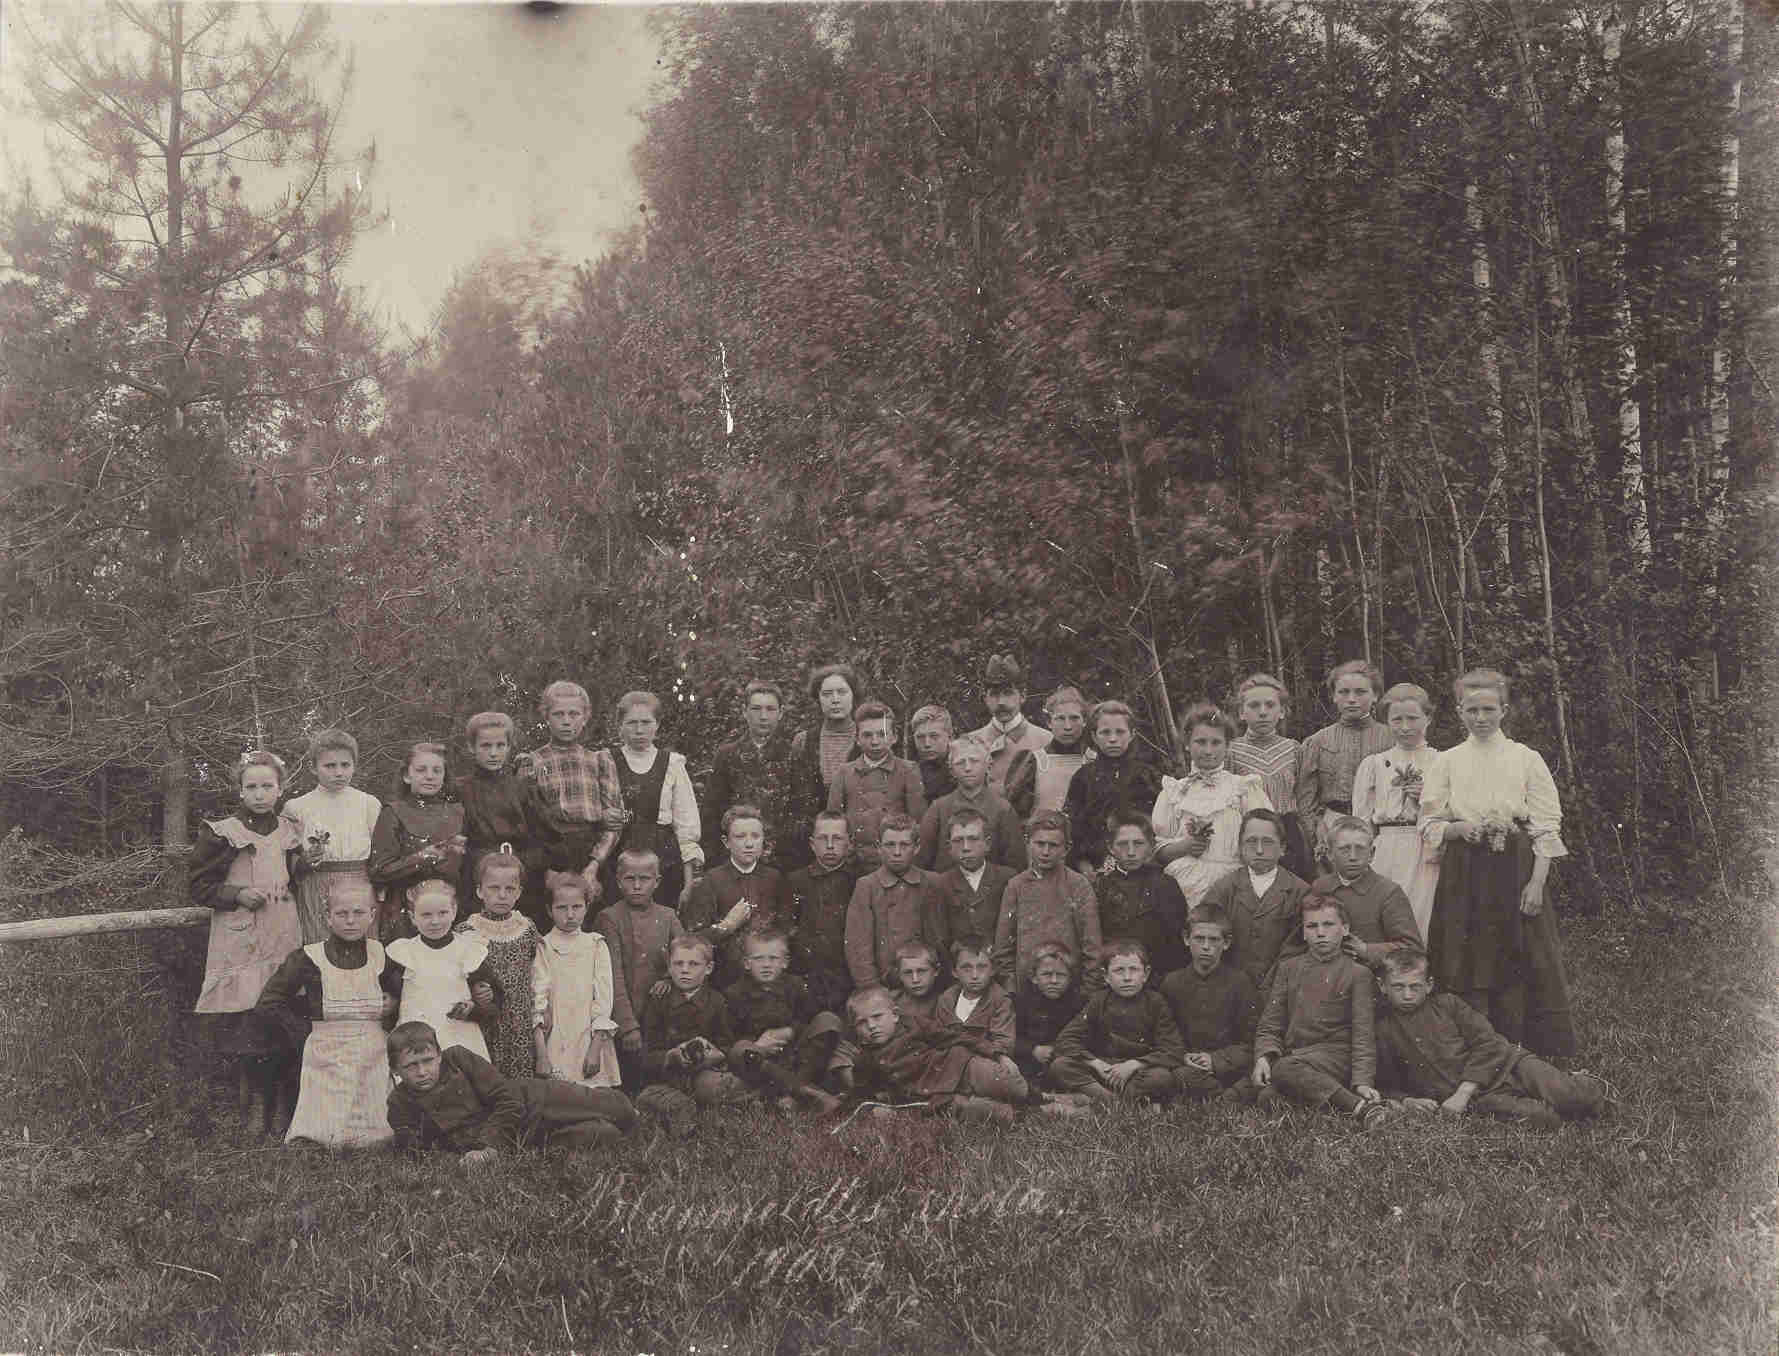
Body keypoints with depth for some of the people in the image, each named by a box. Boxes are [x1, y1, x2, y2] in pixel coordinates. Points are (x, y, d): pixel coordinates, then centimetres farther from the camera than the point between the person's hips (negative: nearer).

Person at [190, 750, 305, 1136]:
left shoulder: (293, 832, 14)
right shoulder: (220, 834, 4)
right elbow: (199, 887, 3)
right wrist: (237, 894, -11)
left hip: (285, 944, 3)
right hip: (241, 944, -3)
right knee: (247, 1031, -7)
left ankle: (283, 1117, 6)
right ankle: (254, 1121, 5)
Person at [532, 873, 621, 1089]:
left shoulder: (596, 946, 6)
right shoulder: (543, 948, 3)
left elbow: (604, 999, 0)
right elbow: (537, 1001, -4)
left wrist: (595, 1048, -10)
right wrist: (541, 1055, -12)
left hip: (590, 1040, 1)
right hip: (555, 1044, -1)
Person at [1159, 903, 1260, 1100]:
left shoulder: (1240, 982, 5)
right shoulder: (1172, 983, 13)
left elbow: (1249, 1043, 3)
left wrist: (1216, 1060, -11)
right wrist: (1183, 1057, -8)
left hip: (1228, 1067, -3)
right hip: (1186, 1064, 3)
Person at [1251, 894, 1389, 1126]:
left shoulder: (1357, 973, 9)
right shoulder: (1288, 968, 19)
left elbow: (1363, 1034, 2)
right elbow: (1269, 1025, 15)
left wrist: (1362, 1081, -14)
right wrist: (1263, 1057, -7)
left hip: (1336, 1055, -4)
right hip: (1295, 1056, 4)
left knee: (1285, 1068, -37)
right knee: (1267, 1096, -32)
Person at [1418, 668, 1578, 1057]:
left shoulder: (1526, 759, 5)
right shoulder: (1447, 762, 9)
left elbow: (1547, 828, 2)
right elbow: (1429, 824, 8)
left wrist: (1537, 882, -8)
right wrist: (1461, 828, -13)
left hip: (1514, 876, -1)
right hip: (1463, 878, 1)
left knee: (1515, 968, -3)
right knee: (1466, 970, -2)